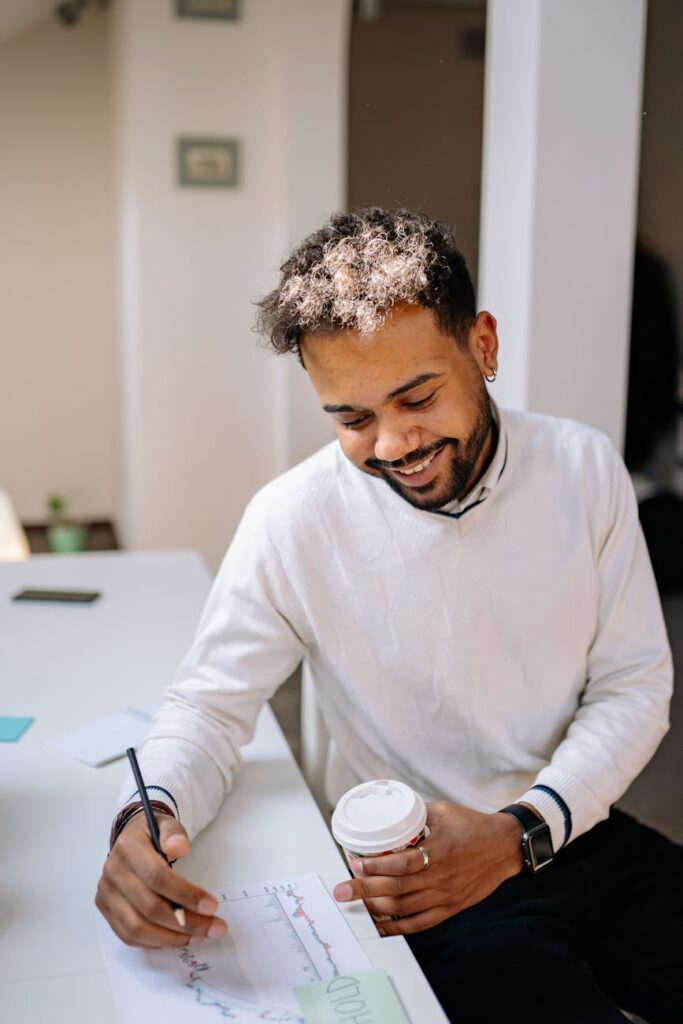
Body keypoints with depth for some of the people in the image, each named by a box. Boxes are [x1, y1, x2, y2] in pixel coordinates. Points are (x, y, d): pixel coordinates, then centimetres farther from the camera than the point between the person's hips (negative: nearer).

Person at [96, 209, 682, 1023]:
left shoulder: (583, 467, -5)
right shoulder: (293, 521, -14)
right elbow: (210, 705, -5)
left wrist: (522, 833, -15)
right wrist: (150, 814, -27)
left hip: (582, 838, 4)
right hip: (423, 884, -3)